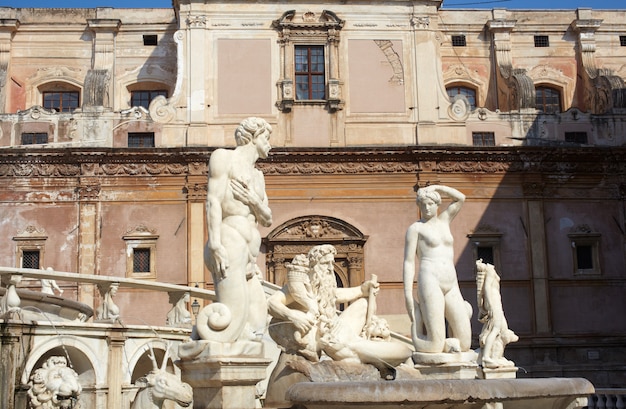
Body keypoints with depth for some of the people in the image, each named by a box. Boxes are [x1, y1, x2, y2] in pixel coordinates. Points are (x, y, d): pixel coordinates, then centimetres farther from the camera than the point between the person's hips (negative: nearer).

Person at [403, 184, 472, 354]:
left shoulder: (443, 221, 21)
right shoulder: (415, 228, 5)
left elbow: (461, 198, 17)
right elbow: (409, 262, -2)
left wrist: (436, 187, 9)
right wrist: (407, 294, -11)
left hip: (452, 286, 6)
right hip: (430, 281, -6)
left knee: (464, 345, -2)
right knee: (435, 347, -15)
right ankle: (417, 318, 10)